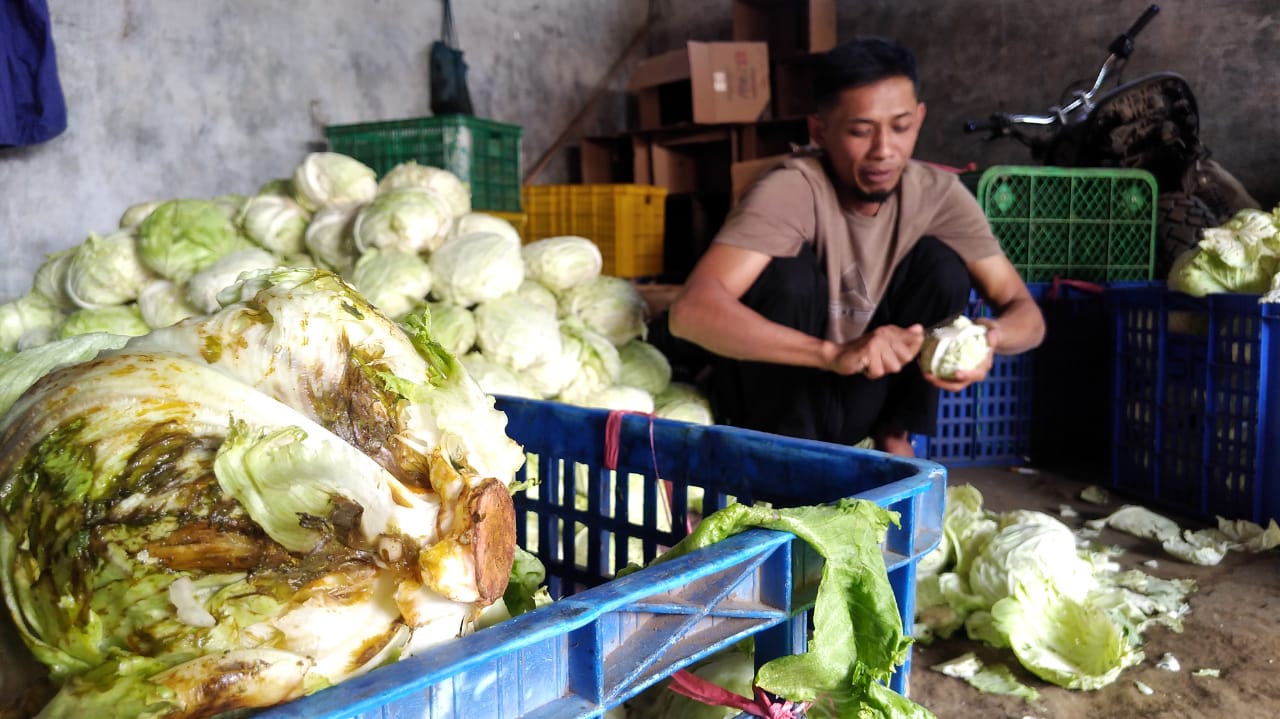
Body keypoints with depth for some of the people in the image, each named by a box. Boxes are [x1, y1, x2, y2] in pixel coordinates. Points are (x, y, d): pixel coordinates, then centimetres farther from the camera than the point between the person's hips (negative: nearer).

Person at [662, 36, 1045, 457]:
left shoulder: (937, 193, -11)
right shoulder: (792, 190, -26)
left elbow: (1026, 313, -11)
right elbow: (691, 311, -40)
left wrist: (988, 336, -35)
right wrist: (833, 353, -51)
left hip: (863, 396, 4)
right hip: (774, 401, -4)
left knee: (941, 262, -16)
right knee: (791, 273, -29)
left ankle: (893, 438, 0)